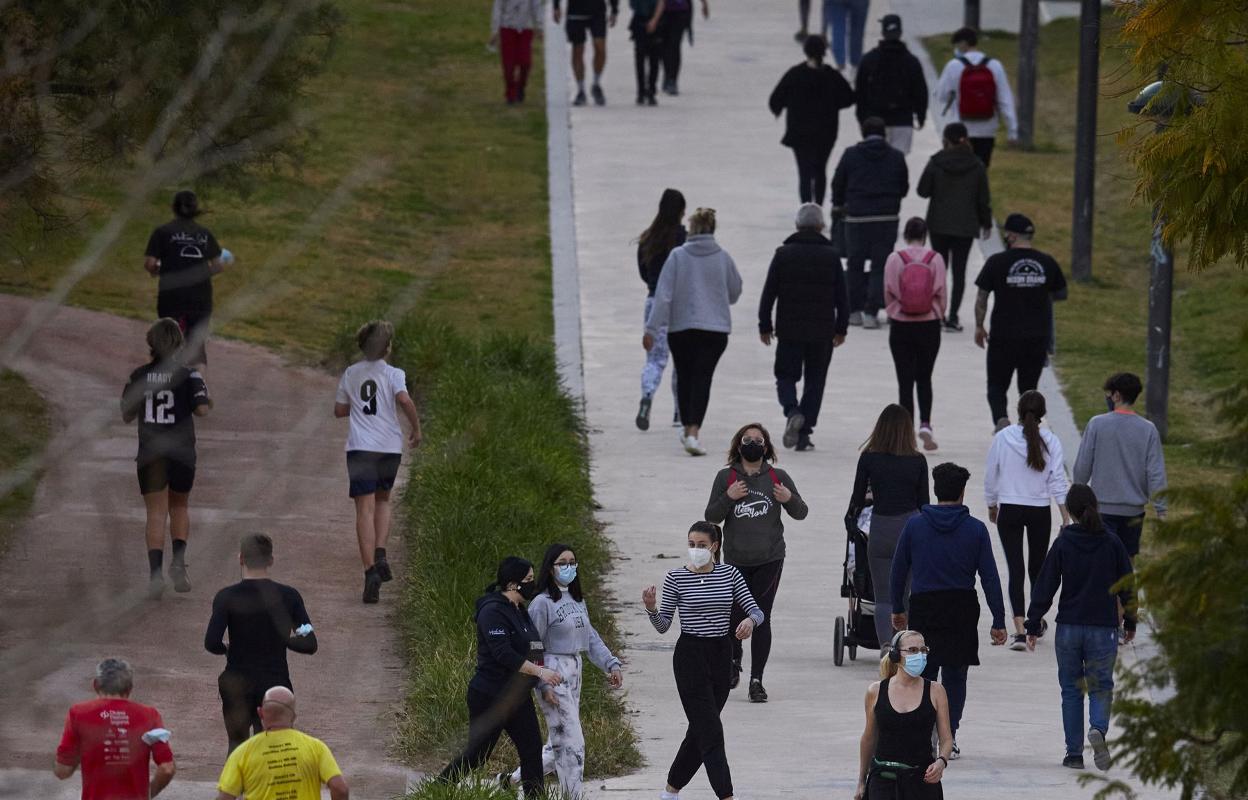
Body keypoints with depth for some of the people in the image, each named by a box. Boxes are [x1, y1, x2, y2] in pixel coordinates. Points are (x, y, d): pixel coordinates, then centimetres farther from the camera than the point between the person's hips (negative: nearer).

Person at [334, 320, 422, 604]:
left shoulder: (350, 375, 7)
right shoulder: (393, 374, -2)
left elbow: (339, 410, 15)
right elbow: (405, 400, -19)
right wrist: (416, 429, -6)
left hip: (360, 447, 0)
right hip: (390, 446, 0)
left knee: (365, 508, -5)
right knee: (383, 499, 23)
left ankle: (370, 570, -16)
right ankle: (380, 555, 6)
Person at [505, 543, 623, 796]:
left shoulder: (577, 601, 14)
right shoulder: (542, 603, -11)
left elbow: (590, 638, 13)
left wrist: (611, 664, 1)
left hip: (574, 671, 9)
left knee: (558, 745, 13)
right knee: (572, 743, -9)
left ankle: (513, 779, 26)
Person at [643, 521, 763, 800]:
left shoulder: (729, 574, 4)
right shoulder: (676, 578, -5)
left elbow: (757, 611, 0)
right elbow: (663, 625, -3)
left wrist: (750, 621, -23)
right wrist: (651, 608, -23)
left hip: (721, 654, 5)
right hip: (690, 655, -4)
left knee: (700, 729, 14)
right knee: (710, 731, -10)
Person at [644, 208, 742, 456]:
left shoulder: (677, 256, -6)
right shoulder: (723, 258, -2)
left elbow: (663, 295, -9)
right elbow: (735, 292, 11)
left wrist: (652, 329, -7)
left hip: (681, 328, 0)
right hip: (715, 329, 0)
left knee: (685, 378, 17)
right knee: (702, 379, -3)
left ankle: (687, 428, 30)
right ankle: (693, 432, -19)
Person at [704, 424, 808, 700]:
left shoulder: (778, 477, 5)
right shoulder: (725, 477, 4)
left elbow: (801, 513, 10)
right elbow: (711, 517, 3)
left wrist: (789, 499, -11)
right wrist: (728, 498, -15)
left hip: (769, 559, 0)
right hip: (736, 559, 0)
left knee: (761, 618, -4)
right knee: (737, 616, 2)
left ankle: (757, 681, 0)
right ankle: (734, 660, 35)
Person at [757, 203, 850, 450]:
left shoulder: (784, 253, -2)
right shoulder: (831, 256, -1)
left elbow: (768, 293, -1)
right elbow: (842, 297, 2)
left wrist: (765, 325, 7)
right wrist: (841, 328, 12)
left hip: (789, 330, 0)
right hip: (822, 332, 0)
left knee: (786, 376, 11)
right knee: (815, 381, 9)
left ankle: (792, 410, -19)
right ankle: (804, 433, 4)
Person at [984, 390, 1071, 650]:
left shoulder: (1003, 438, -6)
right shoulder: (1050, 441, -6)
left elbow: (991, 477, 2)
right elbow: (1058, 482, -6)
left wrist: (992, 507, 18)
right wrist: (1066, 519, -1)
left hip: (1009, 511, -1)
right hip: (1040, 511, 1)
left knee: (1015, 569, -3)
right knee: (1037, 565, 19)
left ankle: (1020, 630, -14)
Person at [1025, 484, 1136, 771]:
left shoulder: (1062, 545, -4)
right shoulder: (1112, 544, -2)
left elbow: (1044, 588, -3)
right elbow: (1127, 586, 5)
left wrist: (1033, 625, 5)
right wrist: (1130, 622, 18)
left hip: (1068, 628, 0)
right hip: (1104, 628, 0)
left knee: (1071, 689, 11)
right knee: (1101, 686, 8)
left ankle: (1074, 752, 9)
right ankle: (1098, 728, -23)